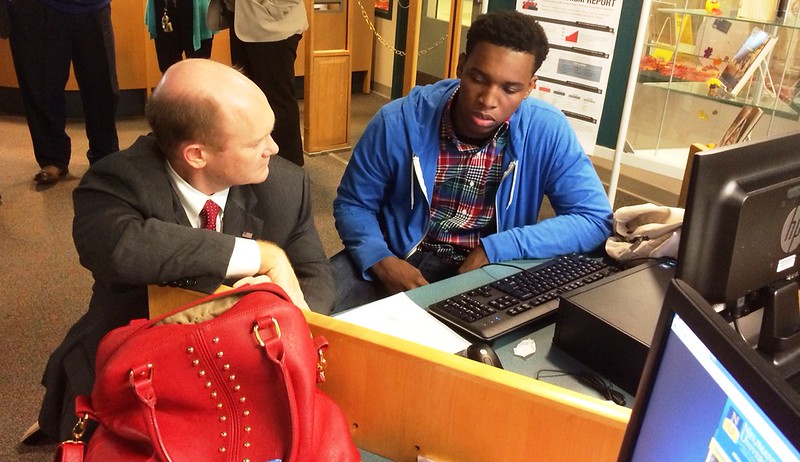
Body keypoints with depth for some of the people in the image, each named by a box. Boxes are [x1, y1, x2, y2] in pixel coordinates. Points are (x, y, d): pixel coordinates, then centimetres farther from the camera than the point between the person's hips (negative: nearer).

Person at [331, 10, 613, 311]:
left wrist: (494, 249, -23)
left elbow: (595, 220, -14)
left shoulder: (548, 131, -15)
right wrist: (382, 263, -23)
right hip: (402, 259, -2)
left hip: (490, 268, 2)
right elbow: (353, 204, -3)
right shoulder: (398, 122, -16)